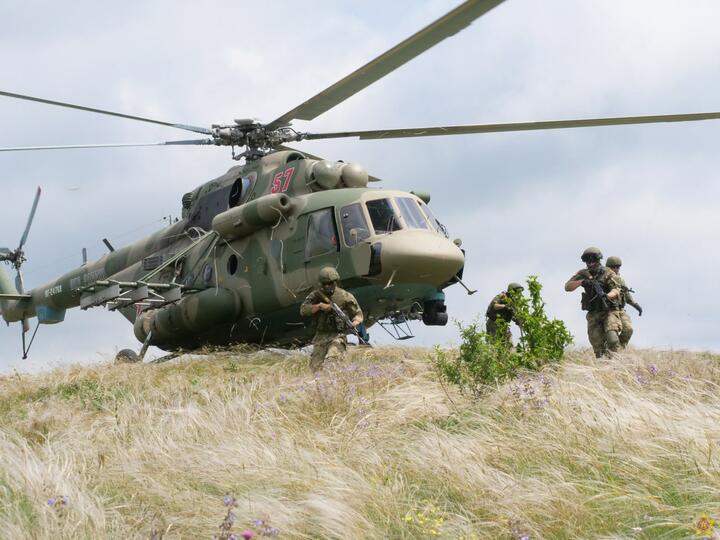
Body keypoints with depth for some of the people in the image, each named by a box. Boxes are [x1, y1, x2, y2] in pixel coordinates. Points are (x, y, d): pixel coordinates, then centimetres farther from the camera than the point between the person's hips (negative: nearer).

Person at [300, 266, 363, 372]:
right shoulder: (316, 295, 8)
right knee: (315, 368, -1)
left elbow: (358, 314, 6)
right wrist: (319, 306, -15)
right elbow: (303, 310, -2)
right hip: (321, 337, 4)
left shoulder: (345, 297, 1)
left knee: (331, 361, -29)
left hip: (338, 336, -4)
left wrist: (355, 323, -16)